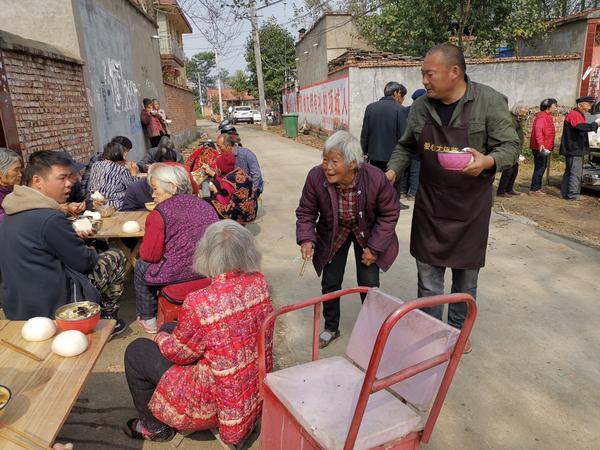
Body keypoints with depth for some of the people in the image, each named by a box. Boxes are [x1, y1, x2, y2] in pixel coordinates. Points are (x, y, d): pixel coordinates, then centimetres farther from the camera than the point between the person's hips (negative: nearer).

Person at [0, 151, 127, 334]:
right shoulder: (50, 218, -24)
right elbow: (84, 262, -14)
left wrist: (73, 239, 7)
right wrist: (90, 252, 7)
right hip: (53, 308, -9)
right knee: (116, 257, 5)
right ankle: (108, 319, 20)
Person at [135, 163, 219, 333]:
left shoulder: (160, 213, -13)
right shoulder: (204, 205, 5)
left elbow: (149, 255, -9)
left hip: (177, 274, -6)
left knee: (141, 267, 25)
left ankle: (148, 319, 36)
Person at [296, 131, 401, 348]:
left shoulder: (376, 178, -31)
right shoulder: (315, 177, -27)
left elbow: (390, 213, -14)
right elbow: (306, 212, -11)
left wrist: (375, 247, -16)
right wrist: (306, 239, -28)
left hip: (367, 232, -1)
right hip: (333, 234, 1)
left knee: (369, 283, 2)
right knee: (330, 282, 5)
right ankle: (331, 328, 30)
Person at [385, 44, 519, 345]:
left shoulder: (489, 101, -11)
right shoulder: (420, 107, 0)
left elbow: (510, 146, -10)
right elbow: (406, 147, 13)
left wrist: (487, 161, -30)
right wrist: (392, 170, -3)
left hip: (471, 207, -2)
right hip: (430, 206, 3)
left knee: (466, 277, 13)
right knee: (428, 275, 8)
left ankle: (458, 331, 35)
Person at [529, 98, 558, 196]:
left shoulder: (547, 116, 18)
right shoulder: (541, 117, -14)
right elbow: (538, 130, -26)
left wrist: (550, 146, 23)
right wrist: (540, 144, -35)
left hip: (545, 148, 10)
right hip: (540, 148, -10)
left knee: (542, 168, 15)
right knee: (539, 168, -8)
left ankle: (537, 187, 23)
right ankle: (534, 189, -4)